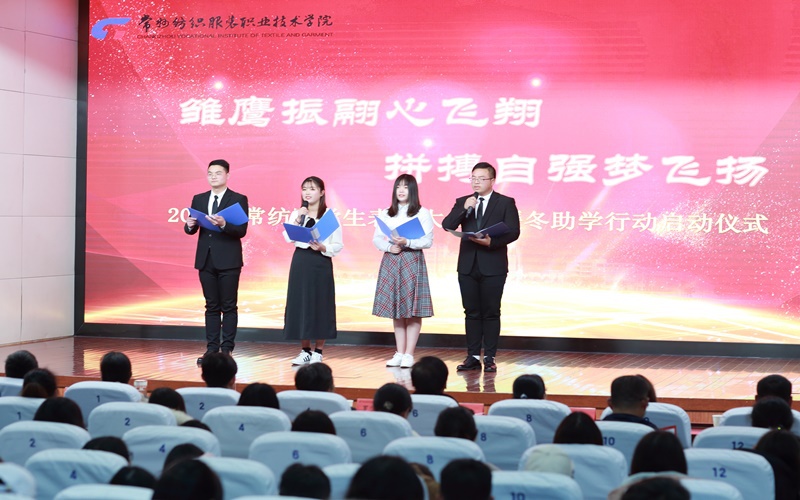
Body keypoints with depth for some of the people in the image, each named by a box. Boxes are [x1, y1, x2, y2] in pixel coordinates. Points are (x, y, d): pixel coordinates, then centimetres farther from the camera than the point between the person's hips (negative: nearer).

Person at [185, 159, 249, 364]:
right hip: (206, 259, 4)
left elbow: (241, 231, -11)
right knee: (211, 307, 8)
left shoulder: (238, 199, -3)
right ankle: (212, 349, 10)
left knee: (229, 306, -1)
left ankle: (227, 349, 2)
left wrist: (223, 224, -28)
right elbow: (192, 230, 10)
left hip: (228, 260, -4)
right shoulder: (198, 199, 11)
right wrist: (190, 225, -13)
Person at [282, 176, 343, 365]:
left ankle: (318, 351, 8)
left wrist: (323, 248, -18)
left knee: (320, 304, -2)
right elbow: (288, 238, -4)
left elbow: (338, 245, -1)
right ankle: (305, 350, 13)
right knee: (300, 303, 3)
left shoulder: (330, 215, 1)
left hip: (321, 262, -3)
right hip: (300, 261, 3)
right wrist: (298, 219, -13)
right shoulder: (296, 213, 10)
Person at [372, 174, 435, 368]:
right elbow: (377, 238, 7)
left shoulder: (422, 213, 0)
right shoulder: (385, 214, 11)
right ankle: (399, 353, 11)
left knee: (413, 310, -4)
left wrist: (407, 243, -21)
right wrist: (389, 247, -12)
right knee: (396, 310, 6)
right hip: (390, 262, 4)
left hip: (412, 262, -4)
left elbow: (428, 241, -7)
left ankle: (409, 354, -1)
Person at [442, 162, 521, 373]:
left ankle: (489, 357, 5)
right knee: (472, 312, 6)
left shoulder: (505, 203, 1)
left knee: (491, 312, 1)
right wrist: (464, 209, -13)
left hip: (493, 266, -3)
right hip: (468, 265, 3)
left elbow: (513, 232, -7)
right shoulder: (462, 202, 11)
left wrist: (492, 242, -21)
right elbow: (447, 226, -1)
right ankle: (473, 356, 11)